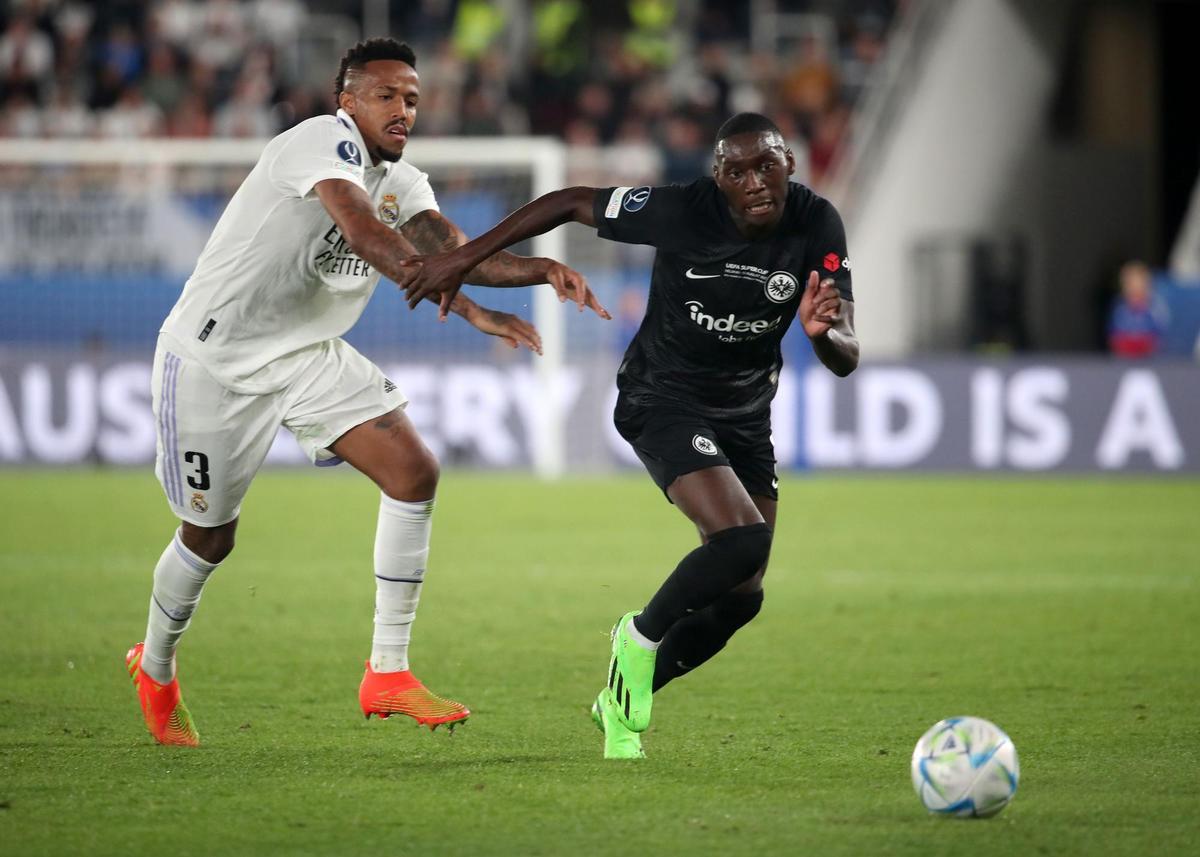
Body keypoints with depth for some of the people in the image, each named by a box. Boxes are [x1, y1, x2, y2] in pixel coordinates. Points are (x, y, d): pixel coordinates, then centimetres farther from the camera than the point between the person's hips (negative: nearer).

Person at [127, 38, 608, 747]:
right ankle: (155, 669, 35)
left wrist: (541, 270, -32)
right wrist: (471, 310, -46)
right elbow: (366, 234, -39)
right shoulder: (327, 142, -22)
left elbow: (455, 250, -12)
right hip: (214, 359, -7)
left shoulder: (403, 182, 3)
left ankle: (389, 671, -6)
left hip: (310, 356, 7)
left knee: (416, 474, -11)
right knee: (210, 537, 5)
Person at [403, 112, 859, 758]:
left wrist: (823, 332, -42)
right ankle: (640, 639, 1)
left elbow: (846, 360, -17)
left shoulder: (817, 227, -15)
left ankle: (619, 702, 28)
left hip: (746, 413, 6)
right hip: (663, 398, -6)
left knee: (740, 595, 6)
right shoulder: (682, 210, -25)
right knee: (742, 539, -27)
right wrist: (464, 257, -11)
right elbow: (569, 202, -11)